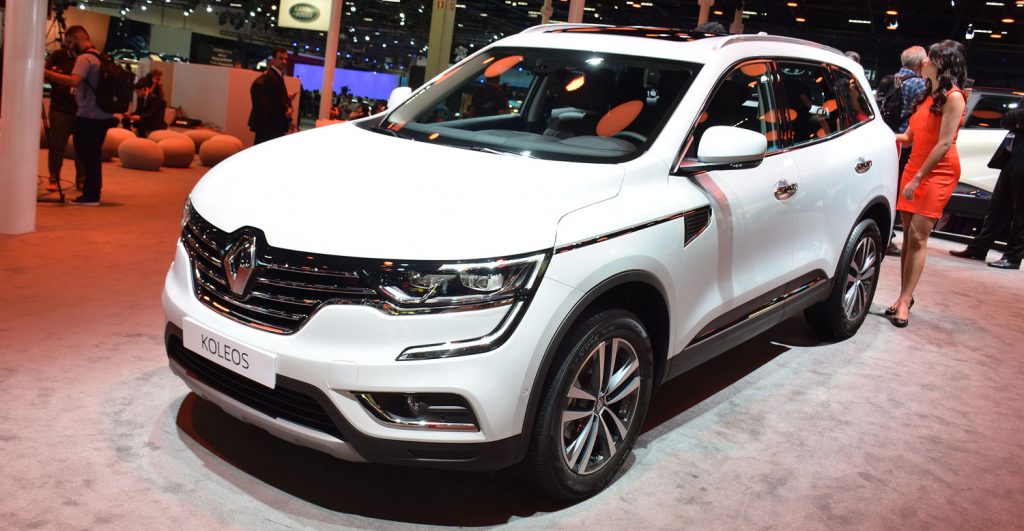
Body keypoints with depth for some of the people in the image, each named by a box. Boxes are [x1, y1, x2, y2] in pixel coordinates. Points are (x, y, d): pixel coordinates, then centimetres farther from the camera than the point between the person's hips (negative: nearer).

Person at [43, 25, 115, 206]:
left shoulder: (84, 58, -12)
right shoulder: (101, 57, 15)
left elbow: (74, 81, -27)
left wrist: (46, 73, -26)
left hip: (88, 116, -9)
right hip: (103, 115, 9)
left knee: (85, 154, -4)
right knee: (93, 155, 14)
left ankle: (90, 195, -3)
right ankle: (93, 194, 18)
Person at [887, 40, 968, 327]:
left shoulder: (953, 97, -8)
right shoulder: (927, 96, 18)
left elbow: (944, 144, -15)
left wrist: (918, 178, -18)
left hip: (938, 174, -7)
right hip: (914, 168, 7)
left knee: (917, 237, -11)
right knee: (908, 235, 4)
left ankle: (905, 302, -9)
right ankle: (904, 296, 10)